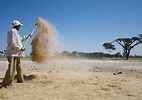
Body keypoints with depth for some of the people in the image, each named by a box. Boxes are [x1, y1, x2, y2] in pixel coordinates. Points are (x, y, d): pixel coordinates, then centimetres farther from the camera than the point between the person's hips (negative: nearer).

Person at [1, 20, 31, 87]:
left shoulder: (16, 32, 17)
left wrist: (27, 36, 41)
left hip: (17, 53, 11)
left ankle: (20, 80, 30)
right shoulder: (13, 31, -14)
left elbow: (20, 39, 35)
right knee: (11, 68, -14)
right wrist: (20, 48, -16)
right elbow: (12, 43, -22)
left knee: (19, 67, 18)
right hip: (12, 53, -11)